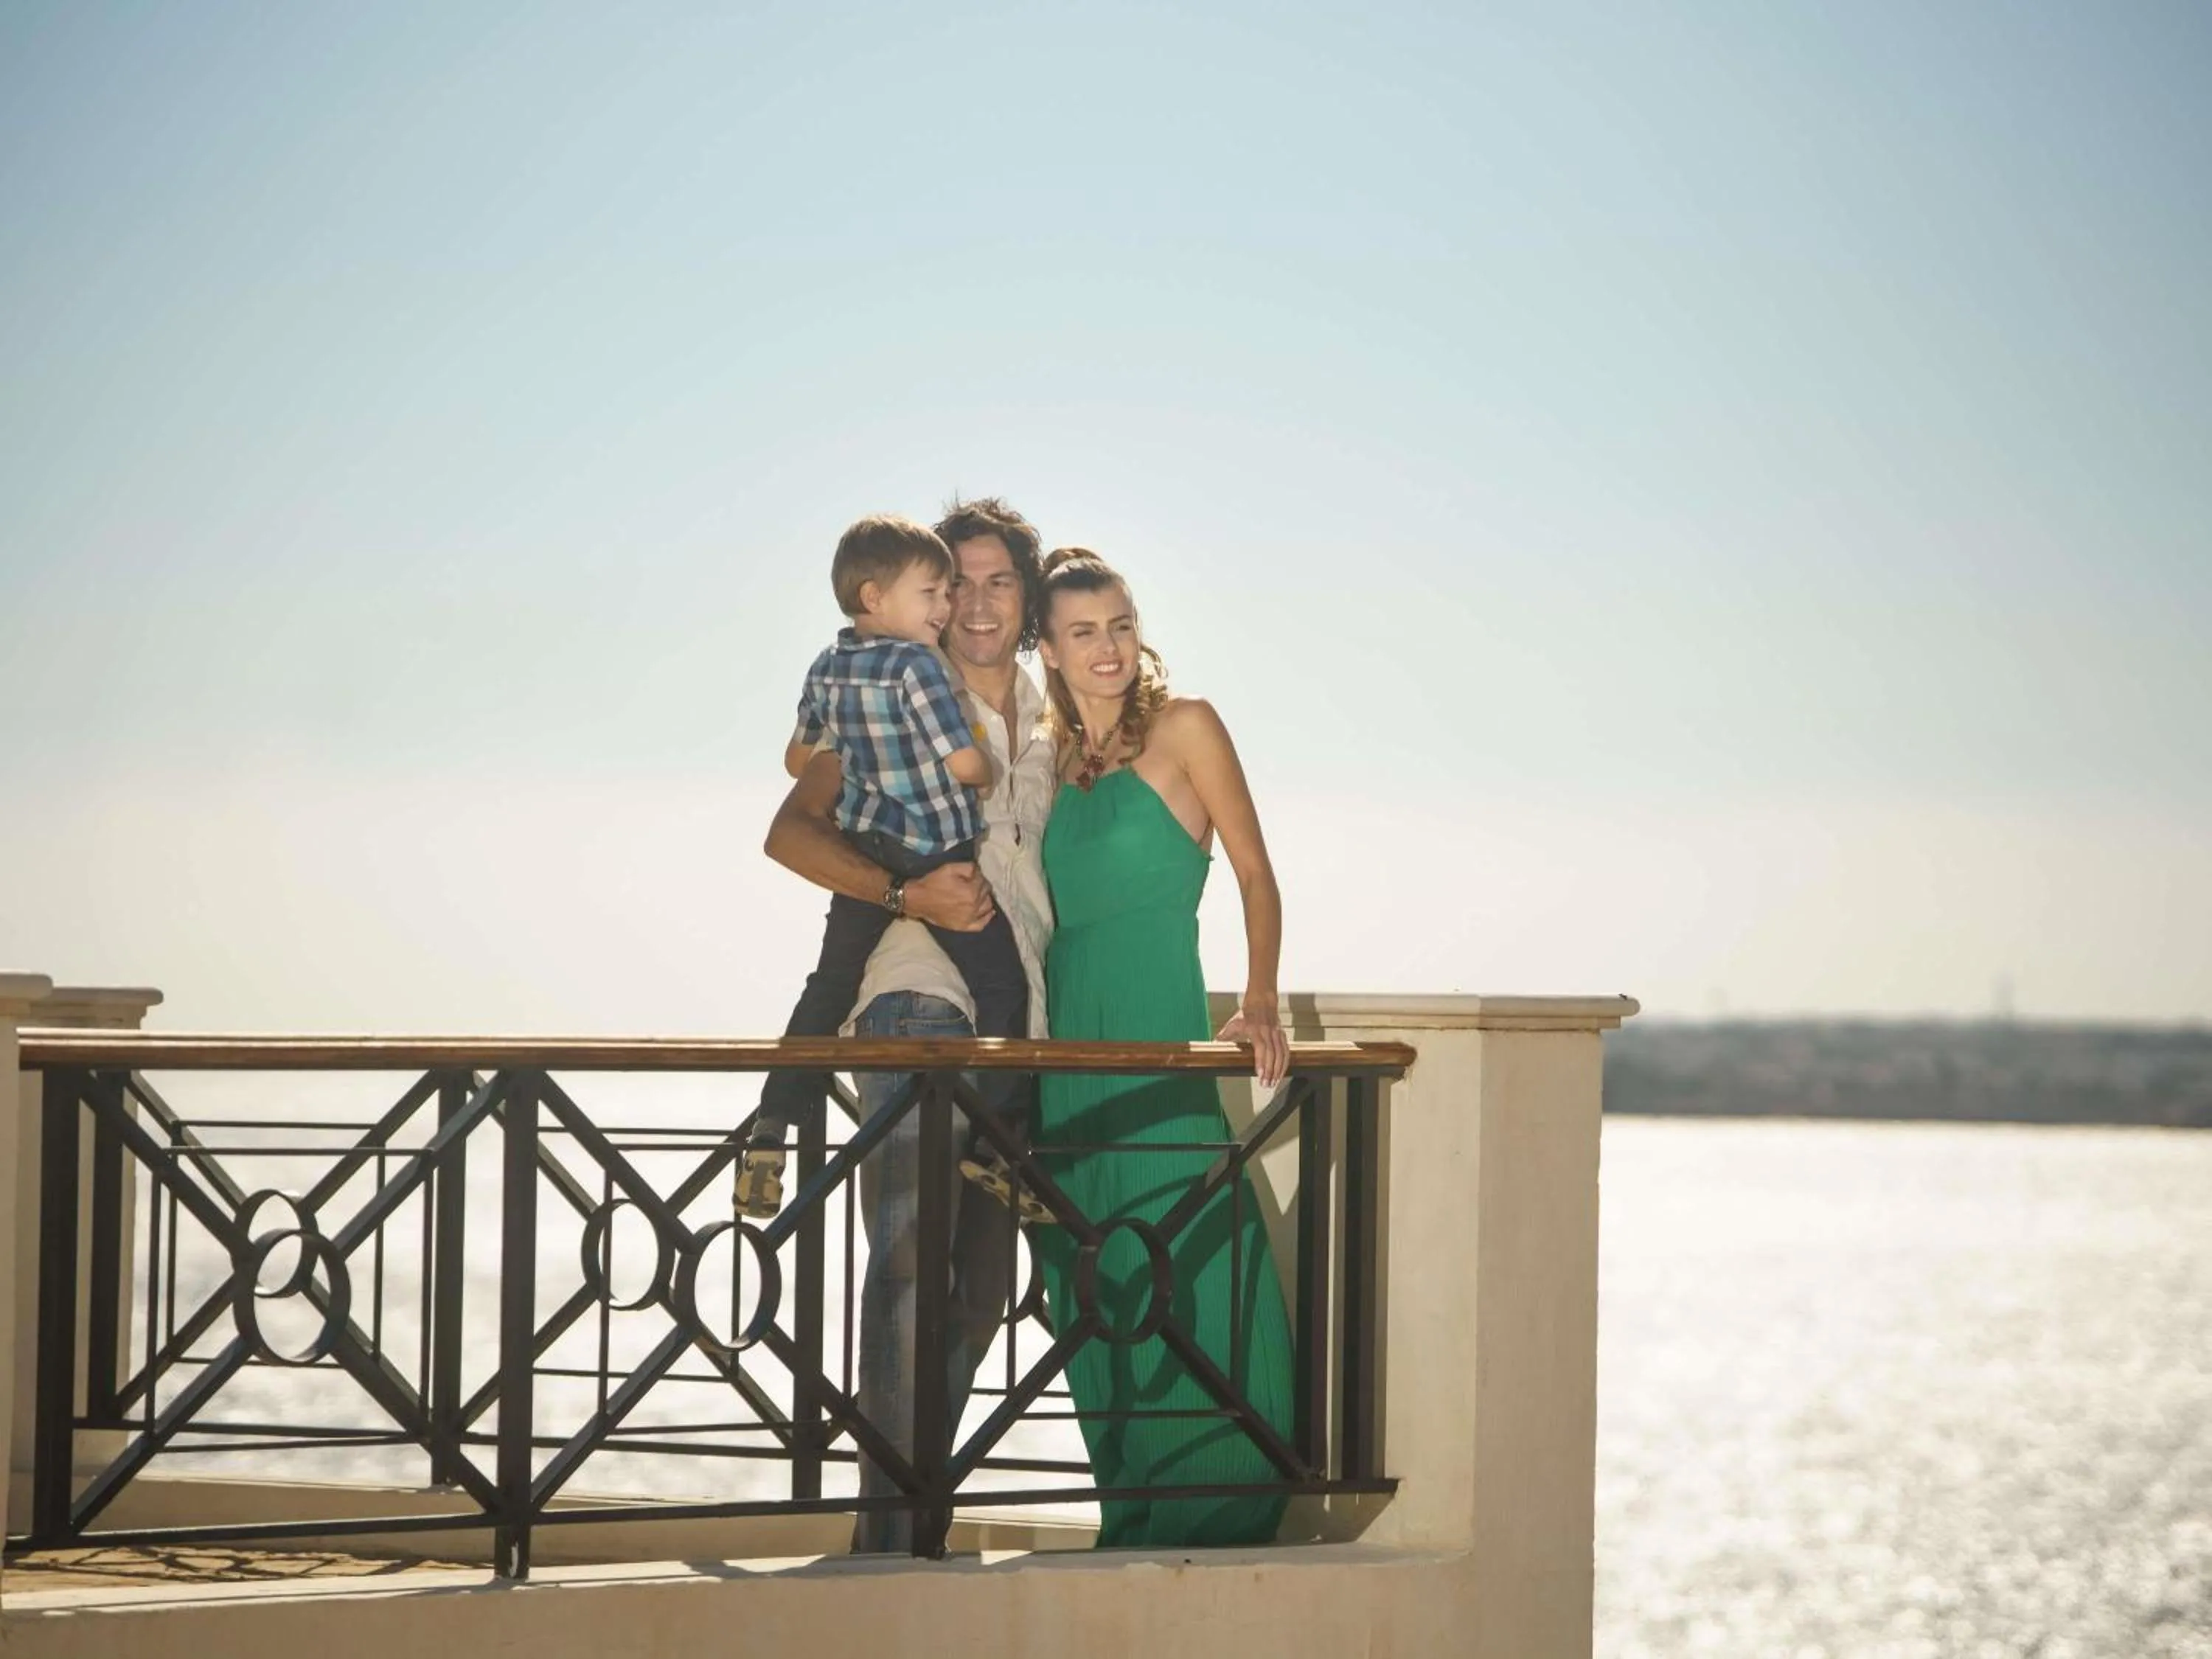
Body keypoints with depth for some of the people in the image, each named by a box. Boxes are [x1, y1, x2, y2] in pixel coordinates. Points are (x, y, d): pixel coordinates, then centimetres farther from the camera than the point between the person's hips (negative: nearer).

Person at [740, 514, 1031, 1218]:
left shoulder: (827, 668, 6)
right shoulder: (915, 665, -18)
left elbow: (800, 757, 20)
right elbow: (966, 762, -20)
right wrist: (989, 770, 2)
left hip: (862, 855, 7)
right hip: (939, 857, -7)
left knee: (829, 987, 14)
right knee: (1001, 987, 3)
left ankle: (771, 1130, 7)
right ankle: (994, 1141, -1)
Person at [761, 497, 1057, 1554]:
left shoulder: (1052, 729, 19)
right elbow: (792, 831, -5)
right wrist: (907, 890, -19)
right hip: (917, 1000, -6)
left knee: (983, 1280, 8)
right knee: (911, 1254, -17)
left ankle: (911, 1510, 17)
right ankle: (891, 1521, -20)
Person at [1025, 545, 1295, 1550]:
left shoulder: (1183, 728, 0)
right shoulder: (1051, 760, 15)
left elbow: (1255, 872, -4)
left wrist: (1259, 1001, -15)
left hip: (1160, 1045, -6)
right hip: (1068, 1045, 6)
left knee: (1187, 1282, -10)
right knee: (1096, 1296, 4)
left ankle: (1217, 1520, -7)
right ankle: (1136, 1518, 9)